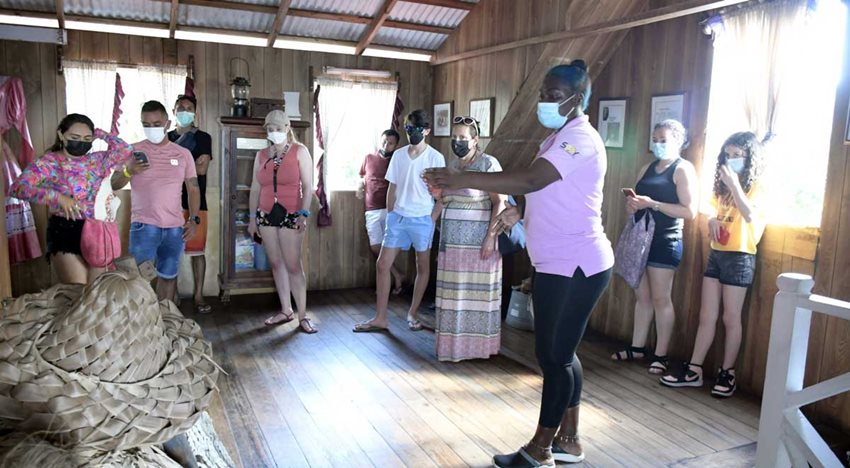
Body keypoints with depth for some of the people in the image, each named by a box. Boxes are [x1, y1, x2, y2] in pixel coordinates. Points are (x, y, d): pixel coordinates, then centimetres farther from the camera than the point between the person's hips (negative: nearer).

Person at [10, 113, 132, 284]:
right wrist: (58, 197, -27)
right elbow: (17, 187, -17)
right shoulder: (49, 163, -6)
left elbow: (125, 149, 8)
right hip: (65, 231, -5)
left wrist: (100, 134, 7)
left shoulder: (97, 160, 8)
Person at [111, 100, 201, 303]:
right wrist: (128, 172, -17)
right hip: (144, 226, -2)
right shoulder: (133, 151, 2)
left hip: (175, 227, 2)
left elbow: (193, 188, 11)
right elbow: (114, 185, 3)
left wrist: (194, 220, 1)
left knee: (167, 276, 11)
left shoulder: (183, 154, 8)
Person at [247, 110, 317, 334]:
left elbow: (307, 186, -6)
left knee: (293, 265, -7)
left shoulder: (299, 151, -1)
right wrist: (252, 217, 11)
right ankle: (286, 310, 19)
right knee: (276, 264, 9)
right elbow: (255, 188, 14)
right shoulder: (261, 155, 11)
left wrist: (303, 213, -15)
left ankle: (303, 316, -1)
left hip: (290, 215, -5)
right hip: (266, 215, 5)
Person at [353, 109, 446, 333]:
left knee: (422, 266, 8)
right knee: (383, 264, 1)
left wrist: (431, 220, -9)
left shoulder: (435, 158, -7)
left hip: (422, 219, -4)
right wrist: (390, 215, 8)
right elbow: (392, 187, 12)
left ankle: (413, 313, 25)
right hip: (398, 217, 4)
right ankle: (380, 318, 9)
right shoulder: (398, 155, 6)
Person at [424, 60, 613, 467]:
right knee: (560, 354, 16)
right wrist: (519, 211, 4)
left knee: (553, 356, -1)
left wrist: (461, 179, -29)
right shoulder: (558, 139, 17)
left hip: (575, 266, -11)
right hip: (558, 264, 11)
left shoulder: (579, 137, -16)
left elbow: (530, 179, -29)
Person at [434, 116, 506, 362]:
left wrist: (491, 237, -19)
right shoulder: (451, 164, 13)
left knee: (476, 290, 1)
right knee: (453, 291, 9)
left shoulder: (488, 164, -9)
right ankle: (454, 342, 20)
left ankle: (477, 344, 13)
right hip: (452, 240, 7)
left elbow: (499, 203, -14)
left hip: (478, 240, -6)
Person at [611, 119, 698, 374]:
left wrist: (652, 204, -21)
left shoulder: (683, 169, -5)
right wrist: (632, 205, 0)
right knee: (642, 296, 11)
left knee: (661, 298, -2)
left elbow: (690, 211, -14)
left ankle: (661, 355, 7)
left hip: (665, 242, -6)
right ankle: (637, 347, 20)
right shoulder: (647, 168, 16)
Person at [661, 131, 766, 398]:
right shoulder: (723, 183, 13)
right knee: (706, 316, 7)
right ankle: (694, 370, 12)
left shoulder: (757, 185, -7)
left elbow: (750, 215, -24)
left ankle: (727, 373, 15)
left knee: (730, 318, 2)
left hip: (740, 257, -6)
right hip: (716, 253, 6)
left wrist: (734, 184, -24)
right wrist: (712, 221, 2)